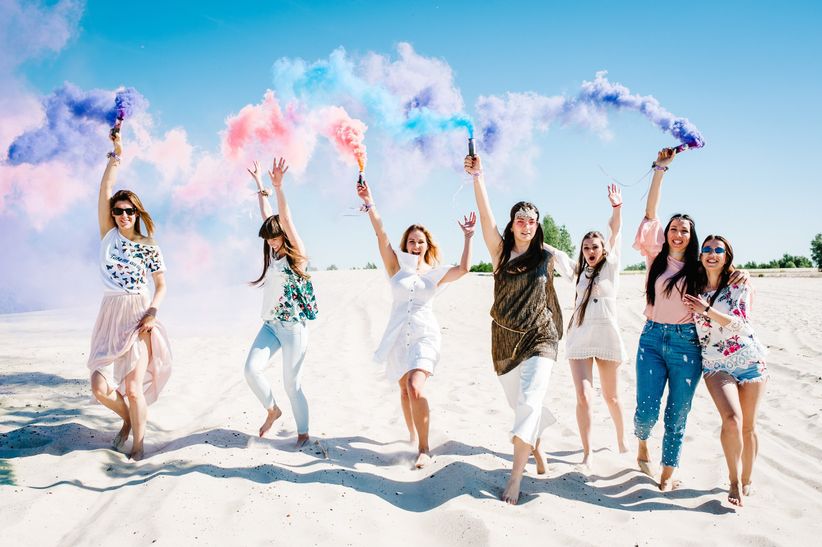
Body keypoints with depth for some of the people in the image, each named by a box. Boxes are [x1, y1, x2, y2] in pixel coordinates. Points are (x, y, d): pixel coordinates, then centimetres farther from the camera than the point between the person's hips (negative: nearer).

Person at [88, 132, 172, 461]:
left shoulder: (150, 248, 4)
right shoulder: (109, 236, 6)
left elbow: (162, 285, 7)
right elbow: (105, 191, -3)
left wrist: (152, 312, -9)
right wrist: (115, 156, -7)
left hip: (139, 319, -2)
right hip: (111, 318, 2)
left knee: (133, 388, -10)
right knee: (101, 389, -4)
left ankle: (138, 443, 10)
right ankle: (127, 418, 28)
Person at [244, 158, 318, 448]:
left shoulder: (297, 255, -8)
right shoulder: (274, 254, 10)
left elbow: (286, 220, -21)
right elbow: (267, 215, 16)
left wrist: (278, 186, -31)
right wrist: (260, 184, 20)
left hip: (293, 327, -6)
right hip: (270, 325, 6)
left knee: (292, 384, -2)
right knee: (252, 369, -9)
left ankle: (303, 434, 13)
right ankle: (272, 410, 16)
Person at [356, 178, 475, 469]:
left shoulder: (435, 273, 5)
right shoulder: (397, 267, 4)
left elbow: (464, 268, -10)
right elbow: (381, 236, -9)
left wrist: (467, 237, -12)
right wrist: (369, 204, -20)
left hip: (425, 335, -2)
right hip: (398, 335, 2)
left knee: (415, 388, -20)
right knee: (405, 389, 13)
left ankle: (424, 448, -14)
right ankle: (412, 436, 34)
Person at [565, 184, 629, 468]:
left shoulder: (610, 267, 0)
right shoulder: (581, 273, 11)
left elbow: (615, 233, -9)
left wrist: (616, 208, -15)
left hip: (607, 337, -2)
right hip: (579, 339, 3)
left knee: (611, 396, 10)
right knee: (583, 396, -9)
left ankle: (621, 441, 33)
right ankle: (587, 454, -2)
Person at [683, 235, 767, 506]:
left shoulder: (739, 286, 0)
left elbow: (740, 324, -11)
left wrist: (707, 310, -19)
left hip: (749, 361, 0)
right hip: (715, 365, 0)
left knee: (748, 426, 4)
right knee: (732, 420, -20)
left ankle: (746, 481, 23)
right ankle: (734, 481, -2)